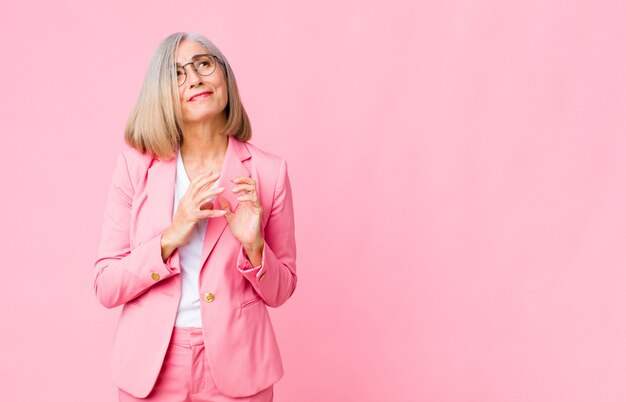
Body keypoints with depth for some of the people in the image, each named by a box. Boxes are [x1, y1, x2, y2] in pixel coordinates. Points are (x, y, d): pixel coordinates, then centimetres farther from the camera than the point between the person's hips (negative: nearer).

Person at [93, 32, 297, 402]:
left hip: (235, 364, 0)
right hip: (151, 368, 1)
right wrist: (170, 237, -19)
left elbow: (279, 291, 1)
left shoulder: (268, 170, -6)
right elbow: (106, 287, -5)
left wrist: (253, 246, -18)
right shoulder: (137, 164, -5)